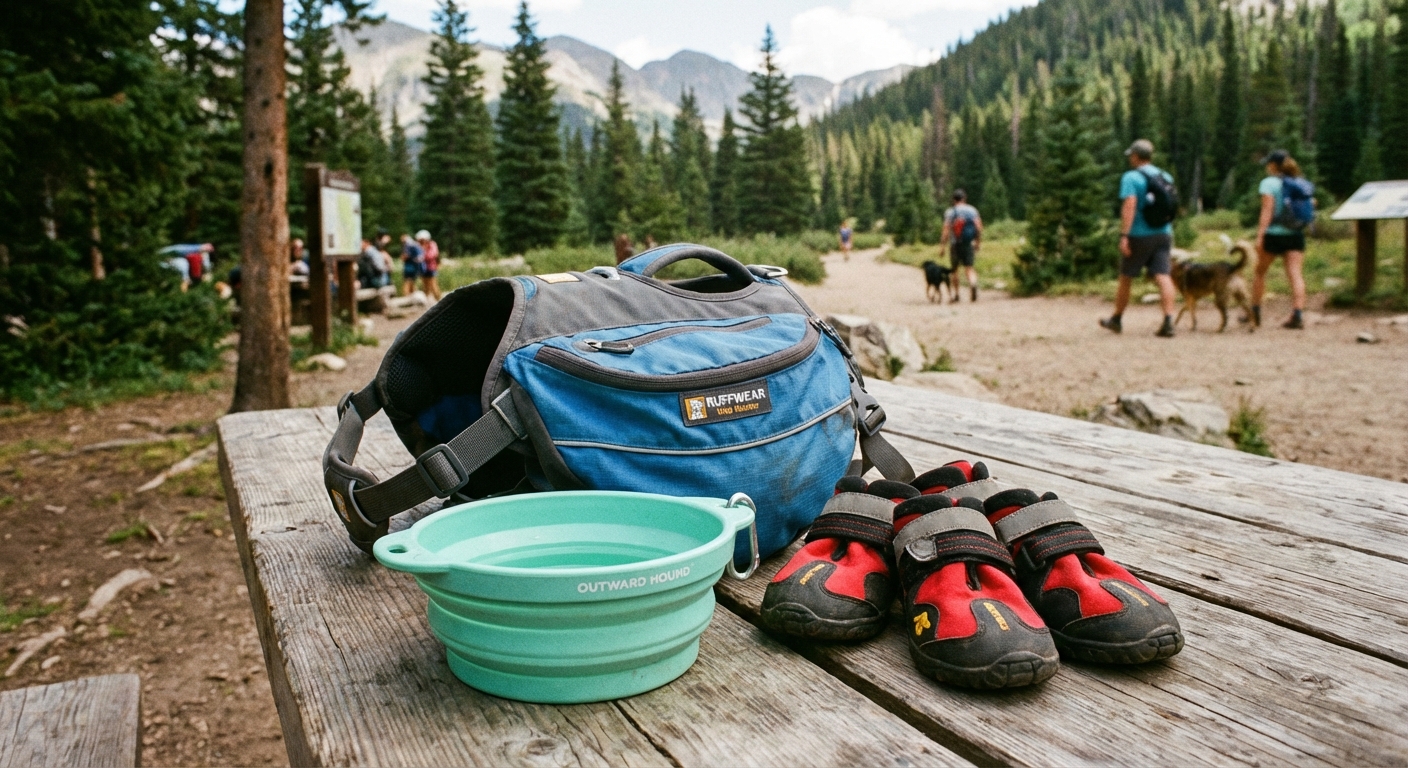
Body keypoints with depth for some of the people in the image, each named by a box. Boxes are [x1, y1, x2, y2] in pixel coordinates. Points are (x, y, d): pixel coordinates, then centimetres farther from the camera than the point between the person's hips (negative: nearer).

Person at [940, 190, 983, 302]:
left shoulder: (950, 212, -5)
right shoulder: (972, 210, 4)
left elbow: (946, 230, -10)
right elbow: (979, 227, 0)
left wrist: (942, 246, -8)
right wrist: (978, 242, 9)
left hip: (955, 244, -2)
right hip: (969, 244, 2)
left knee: (954, 269, 11)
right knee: (969, 268, 1)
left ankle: (956, 294, 15)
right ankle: (973, 283, -30)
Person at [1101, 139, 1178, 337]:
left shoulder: (1131, 177, -8)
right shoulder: (1166, 178, 13)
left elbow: (1129, 206, -20)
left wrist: (1124, 235, -23)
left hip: (1139, 235, -5)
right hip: (1163, 234, 5)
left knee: (1125, 278, 10)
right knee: (1163, 276, -5)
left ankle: (1116, 319, 23)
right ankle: (1168, 321, -18)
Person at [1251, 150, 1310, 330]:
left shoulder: (1269, 183, -8)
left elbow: (1267, 211, -16)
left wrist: (1259, 235, -19)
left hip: (1274, 234, -4)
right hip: (1295, 234, 4)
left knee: (1260, 272, 13)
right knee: (1295, 274, -3)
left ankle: (1255, 314, 19)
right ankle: (1298, 315, -14)